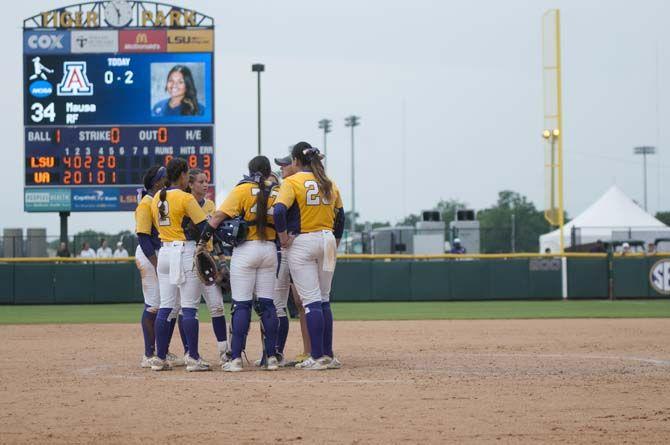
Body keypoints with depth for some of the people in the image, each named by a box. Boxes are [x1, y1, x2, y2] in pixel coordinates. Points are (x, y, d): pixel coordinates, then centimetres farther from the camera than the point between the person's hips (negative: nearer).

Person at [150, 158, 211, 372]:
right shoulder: (185, 198, -11)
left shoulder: (156, 198, 10)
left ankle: (160, 358, 8)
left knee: (165, 307, 9)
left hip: (164, 252, 7)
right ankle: (193, 358, -5)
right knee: (190, 308, -4)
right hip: (186, 252, -7)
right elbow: (204, 225, -14)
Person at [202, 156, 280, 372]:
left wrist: (203, 238, -7)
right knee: (267, 304, 8)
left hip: (245, 249, -3)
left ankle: (235, 359, -7)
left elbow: (218, 216, -12)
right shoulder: (277, 192, 5)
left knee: (241, 305, -4)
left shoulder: (242, 189, -5)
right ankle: (271, 357, 8)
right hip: (270, 249, 3)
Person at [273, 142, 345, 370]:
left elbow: (279, 210, -23)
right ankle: (328, 355, 11)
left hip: (302, 242, -5)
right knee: (324, 300, 11)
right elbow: (340, 216, 17)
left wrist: (283, 237, -12)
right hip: (327, 240, 5)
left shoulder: (292, 182, -8)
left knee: (311, 301, -6)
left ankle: (317, 357, -8)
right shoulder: (329, 184, 10)